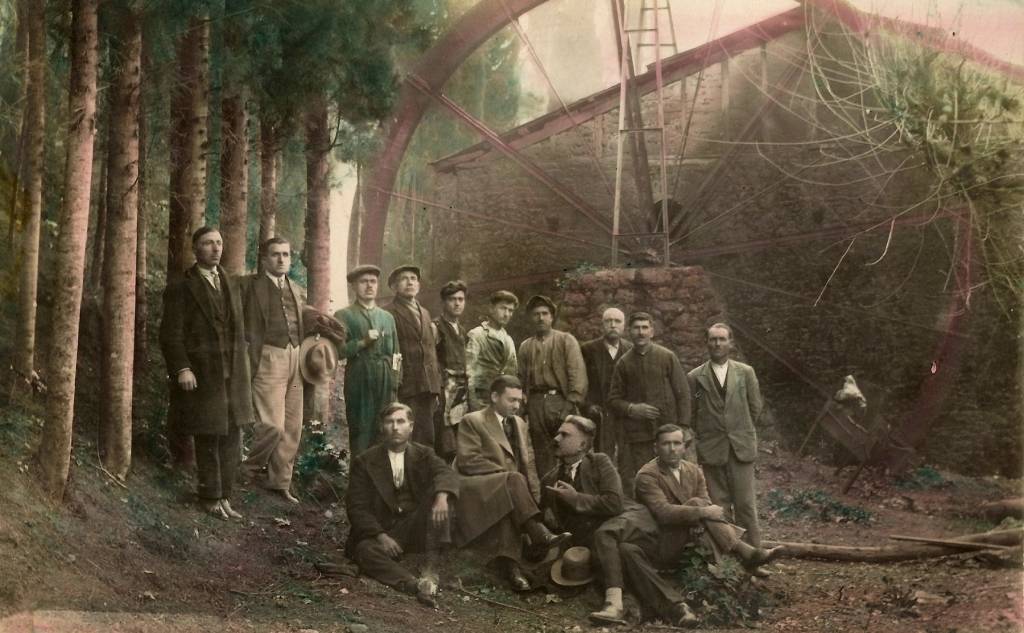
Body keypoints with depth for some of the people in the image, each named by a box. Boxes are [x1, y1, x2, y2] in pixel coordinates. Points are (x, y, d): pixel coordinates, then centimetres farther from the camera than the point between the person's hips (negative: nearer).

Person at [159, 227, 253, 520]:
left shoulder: (231, 286, 14)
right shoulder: (181, 289, -5)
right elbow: (171, 335, -10)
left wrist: (243, 370, 14)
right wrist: (182, 368, -20)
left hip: (233, 375, 5)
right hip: (202, 376, -5)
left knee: (231, 440, 6)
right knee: (208, 439, 2)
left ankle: (224, 496, 15)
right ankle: (210, 498, 15)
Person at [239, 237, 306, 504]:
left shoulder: (297, 291, 18)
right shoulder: (249, 285, 0)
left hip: (295, 361, 6)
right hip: (267, 361, -6)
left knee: (292, 429, 7)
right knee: (272, 426, -14)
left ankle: (280, 482, 19)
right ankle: (251, 467, 10)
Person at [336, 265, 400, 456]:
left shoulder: (388, 317, 21)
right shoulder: (343, 316, 6)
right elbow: (337, 350, -5)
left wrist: (396, 359, 8)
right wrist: (363, 342, -13)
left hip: (386, 384, 4)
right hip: (359, 383, -4)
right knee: (361, 438, -6)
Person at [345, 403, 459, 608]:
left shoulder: (423, 454, 9)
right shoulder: (365, 461, 4)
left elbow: (445, 472, -11)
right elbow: (357, 507, -3)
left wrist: (442, 495, -36)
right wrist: (380, 535, -19)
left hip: (416, 528, 2)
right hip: (381, 531, -2)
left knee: (440, 493, -22)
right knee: (365, 550, -34)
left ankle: (431, 567, -32)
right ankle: (415, 585, -53)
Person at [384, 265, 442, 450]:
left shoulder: (425, 313, 22)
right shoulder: (388, 313, -3)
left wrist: (437, 386, 17)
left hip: (428, 386, 7)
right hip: (405, 386, -7)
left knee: (427, 439, 5)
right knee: (409, 439, -9)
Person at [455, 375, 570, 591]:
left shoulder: (519, 424, 23)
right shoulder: (472, 421, 3)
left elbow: (529, 465, 19)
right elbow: (467, 461, -10)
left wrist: (535, 498, 1)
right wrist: (508, 473, -14)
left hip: (509, 487, 5)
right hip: (477, 490, -5)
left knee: (507, 508, -32)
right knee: (513, 481, -35)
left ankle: (510, 566, -44)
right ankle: (539, 534, -43)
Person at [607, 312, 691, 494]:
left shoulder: (667, 357, 4)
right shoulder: (623, 363, 8)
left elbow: (683, 393, 3)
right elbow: (613, 400, 11)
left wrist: (684, 427, -4)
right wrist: (631, 409, -9)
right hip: (636, 435, 1)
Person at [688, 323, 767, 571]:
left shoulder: (745, 372, 4)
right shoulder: (695, 377, 1)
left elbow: (755, 407, 11)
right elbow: (692, 414, 8)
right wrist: (707, 436, 9)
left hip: (741, 448, 0)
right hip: (711, 451, 0)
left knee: (746, 505, -1)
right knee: (720, 507, 4)